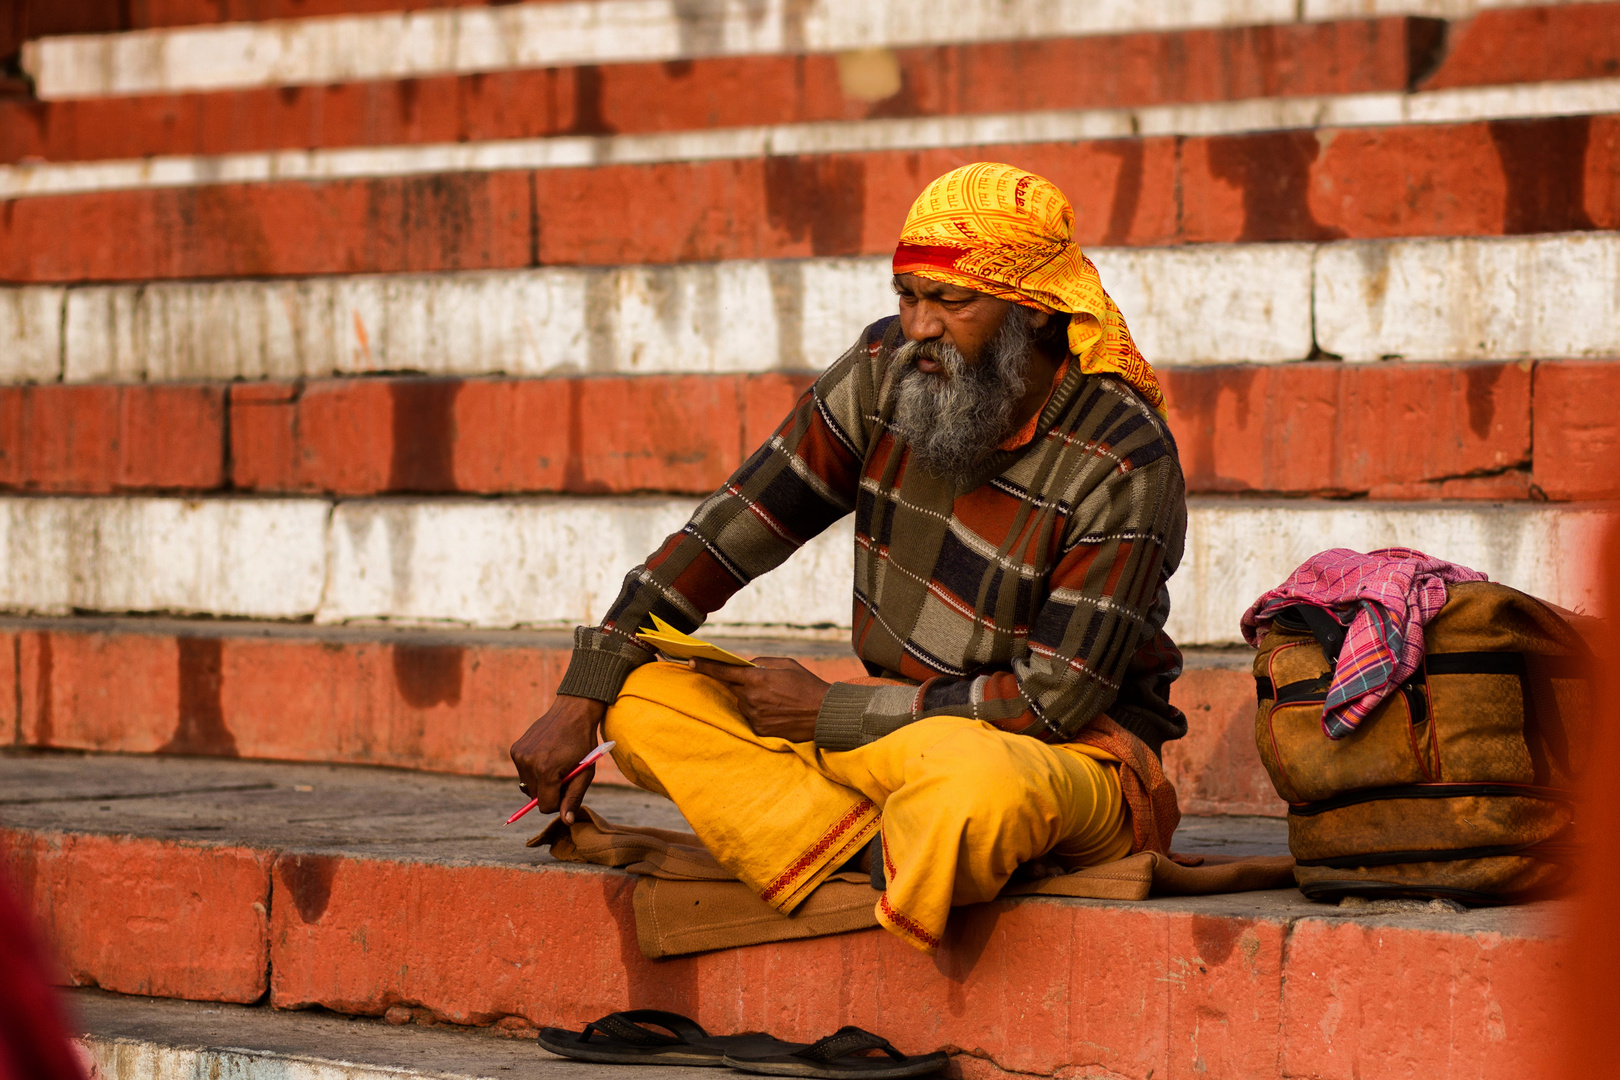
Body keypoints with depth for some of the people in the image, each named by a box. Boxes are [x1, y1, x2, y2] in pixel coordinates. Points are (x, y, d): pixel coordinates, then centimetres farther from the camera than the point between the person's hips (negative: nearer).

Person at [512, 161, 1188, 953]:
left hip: (1077, 756, -7)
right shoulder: (889, 369, -2)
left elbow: (1051, 701, -19)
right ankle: (882, 860, -25)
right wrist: (581, 698, -6)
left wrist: (829, 712, -14)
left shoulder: (1125, 462, -19)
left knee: (972, 781, -43)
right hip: (900, 735, 7)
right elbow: (735, 528, -1)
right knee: (644, 703, -10)